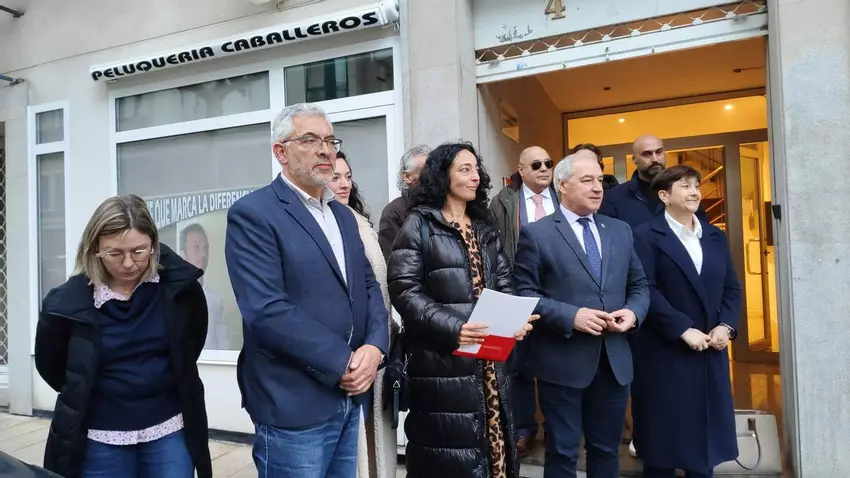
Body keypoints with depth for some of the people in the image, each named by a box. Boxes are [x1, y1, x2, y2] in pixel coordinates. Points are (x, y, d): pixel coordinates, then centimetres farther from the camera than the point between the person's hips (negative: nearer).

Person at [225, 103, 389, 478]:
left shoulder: (343, 215, 12)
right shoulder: (252, 213, -12)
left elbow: (369, 287, 10)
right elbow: (266, 310, -21)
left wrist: (374, 347, -8)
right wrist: (342, 363, -17)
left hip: (348, 399, 7)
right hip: (294, 405, -7)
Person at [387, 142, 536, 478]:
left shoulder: (485, 230, 15)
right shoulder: (419, 226, -5)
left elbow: (504, 285, 14)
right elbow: (404, 292, -13)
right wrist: (452, 328, -24)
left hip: (487, 358, 6)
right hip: (441, 357, -6)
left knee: (492, 438, 14)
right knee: (448, 450, 4)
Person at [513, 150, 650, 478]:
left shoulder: (621, 231, 11)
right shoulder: (536, 234, -6)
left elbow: (639, 286, 14)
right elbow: (524, 294, -11)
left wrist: (633, 312, -7)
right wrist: (571, 316, -21)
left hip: (615, 360, 5)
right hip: (562, 361, -5)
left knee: (606, 450, 19)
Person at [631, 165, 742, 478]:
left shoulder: (715, 236, 12)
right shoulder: (646, 236, -8)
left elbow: (731, 287, 11)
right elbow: (646, 291, -16)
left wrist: (726, 326, -5)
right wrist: (684, 330, -19)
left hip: (711, 352, 6)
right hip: (665, 354, -6)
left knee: (706, 433, 14)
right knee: (665, 437, 6)